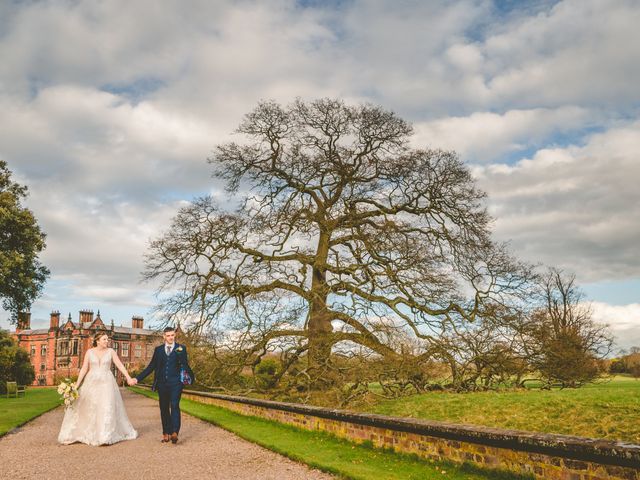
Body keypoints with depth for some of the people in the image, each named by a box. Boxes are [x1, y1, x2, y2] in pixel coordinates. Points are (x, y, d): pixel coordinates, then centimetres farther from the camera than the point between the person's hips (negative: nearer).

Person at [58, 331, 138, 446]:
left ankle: (106, 437, 0)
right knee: (86, 408, 3)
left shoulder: (111, 351, 1)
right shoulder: (89, 352, 2)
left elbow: (120, 365, -3)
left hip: (106, 382, -1)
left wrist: (128, 377, -13)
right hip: (91, 383, 1)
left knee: (107, 408, -6)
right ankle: (72, 435, 17)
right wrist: (77, 384, -6)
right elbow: (84, 369, 1)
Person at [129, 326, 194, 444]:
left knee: (174, 406, -16)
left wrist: (192, 377, -10)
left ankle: (174, 432, -23)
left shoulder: (181, 348, 4)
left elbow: (185, 365, 3)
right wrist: (137, 378, 6)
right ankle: (166, 433, 12)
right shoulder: (158, 349, 11)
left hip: (175, 383, -3)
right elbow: (151, 367, 12)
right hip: (162, 384, 3)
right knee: (164, 409, 6)